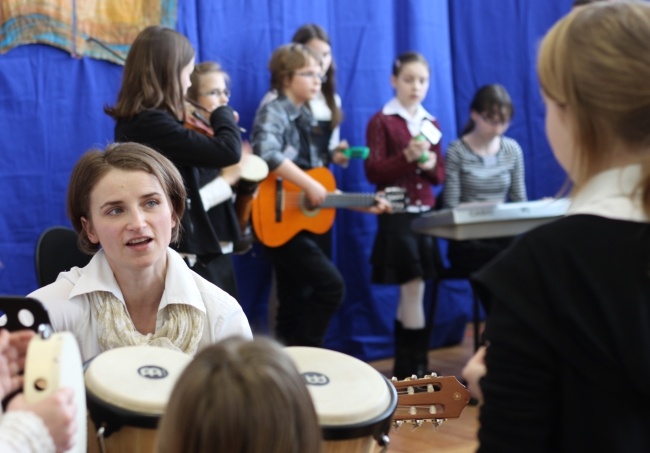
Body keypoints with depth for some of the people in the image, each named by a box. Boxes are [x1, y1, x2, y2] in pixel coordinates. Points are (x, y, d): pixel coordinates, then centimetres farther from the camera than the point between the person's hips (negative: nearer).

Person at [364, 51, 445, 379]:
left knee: (409, 292, 9)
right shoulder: (381, 121, -5)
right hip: (397, 216, -6)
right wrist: (407, 156, -24)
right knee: (414, 288, -8)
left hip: (426, 214, 6)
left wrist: (431, 165, -7)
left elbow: (439, 177, 15)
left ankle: (404, 369, 17)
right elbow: (373, 172, -12)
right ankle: (416, 367, 1)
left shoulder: (431, 124, 13)